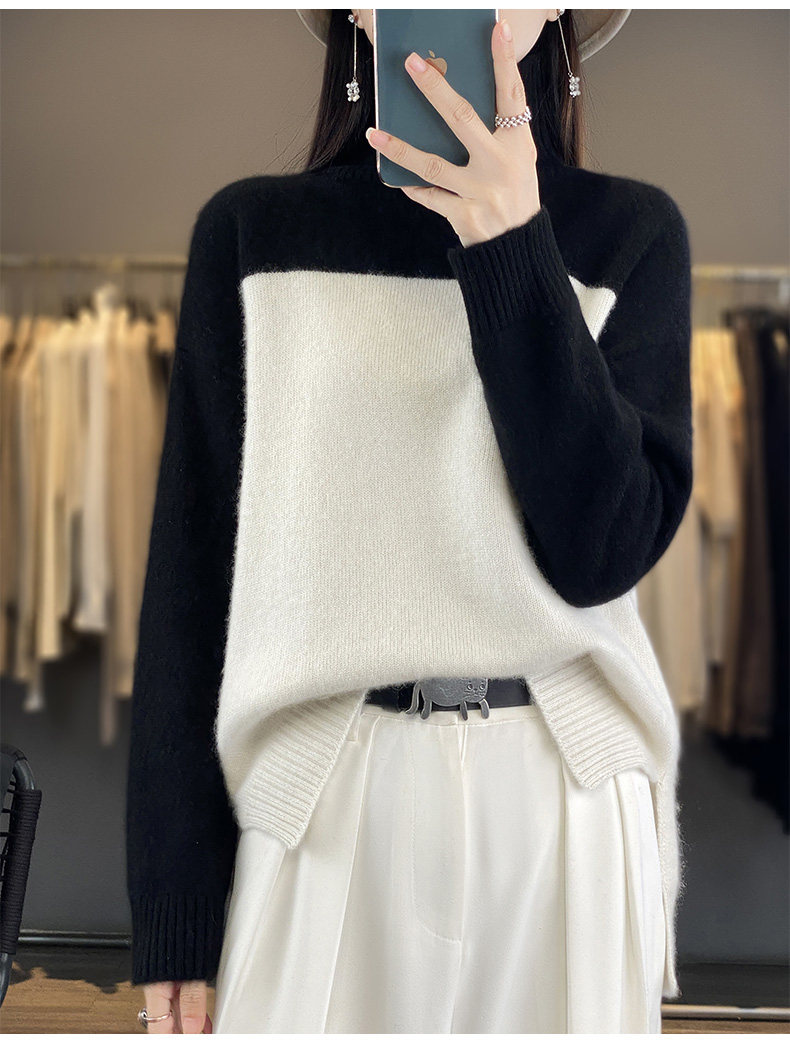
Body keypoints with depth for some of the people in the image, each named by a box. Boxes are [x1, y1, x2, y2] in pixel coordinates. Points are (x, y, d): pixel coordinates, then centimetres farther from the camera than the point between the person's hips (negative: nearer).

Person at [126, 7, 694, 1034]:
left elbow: (603, 552, -10)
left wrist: (511, 245, -16)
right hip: (320, 804, 0)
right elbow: (193, 577, 0)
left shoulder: (634, 232, 2)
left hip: (571, 804, 1)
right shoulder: (252, 231, 1)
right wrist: (174, 914, -2)